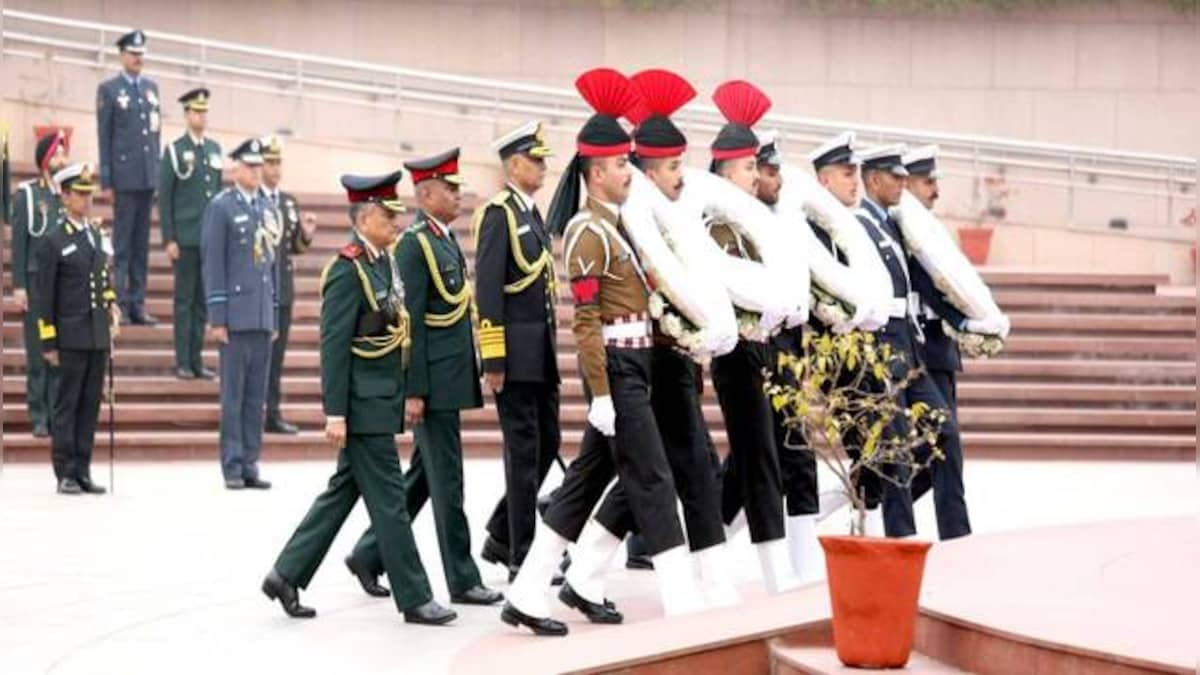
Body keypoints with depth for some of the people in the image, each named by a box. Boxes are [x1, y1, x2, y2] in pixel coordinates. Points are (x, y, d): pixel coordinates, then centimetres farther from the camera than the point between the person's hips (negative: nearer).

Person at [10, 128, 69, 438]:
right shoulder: (27, 194, -2)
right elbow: (18, 242, -2)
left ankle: (59, 414, 9)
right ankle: (39, 417, 7)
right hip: (37, 282, -3)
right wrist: (19, 286, -7)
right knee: (38, 354, 1)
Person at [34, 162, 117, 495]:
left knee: (90, 405, 6)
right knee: (67, 405, -2)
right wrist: (48, 342, -9)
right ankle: (66, 474, 2)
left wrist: (111, 305, 6)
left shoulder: (99, 237, 14)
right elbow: (45, 296, -6)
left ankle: (83, 471, 10)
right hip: (71, 337, -5)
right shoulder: (53, 241, -4)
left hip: (99, 336, 6)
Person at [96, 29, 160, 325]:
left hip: (149, 175, 5)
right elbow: (104, 137, -3)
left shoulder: (151, 87, 15)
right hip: (124, 175, -5)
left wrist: (159, 171, 10)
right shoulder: (109, 90, -1)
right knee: (122, 243, -4)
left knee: (142, 243, 8)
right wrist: (106, 179, -7)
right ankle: (119, 303, -1)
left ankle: (138, 303, 11)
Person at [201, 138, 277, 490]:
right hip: (236, 315, -6)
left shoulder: (266, 210, 15)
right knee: (233, 393, -3)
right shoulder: (221, 207, -4)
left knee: (257, 395, 6)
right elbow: (213, 264, -8)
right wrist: (217, 318, -12)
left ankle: (250, 464, 10)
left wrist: (274, 314, 15)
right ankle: (233, 466, 1)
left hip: (263, 317, 6)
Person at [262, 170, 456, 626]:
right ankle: (414, 598, 3)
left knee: (344, 491, 14)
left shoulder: (385, 262, 12)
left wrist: (406, 397, 17)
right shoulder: (347, 270, -16)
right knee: (388, 500, -3)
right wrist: (334, 413, -19)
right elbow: (334, 346, -18)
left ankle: (287, 575, 22)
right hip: (363, 405, -10)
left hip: (381, 403, 10)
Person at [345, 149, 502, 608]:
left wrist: (472, 377, 18)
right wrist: (413, 392, -19)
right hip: (434, 385, -10)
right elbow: (410, 322, -17)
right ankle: (462, 580, 4)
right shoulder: (415, 244, -14)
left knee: (423, 478, 16)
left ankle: (369, 554, 25)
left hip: (451, 382, 10)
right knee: (447, 483, -2)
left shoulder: (446, 240, 15)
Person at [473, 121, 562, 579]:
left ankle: (501, 539, 24)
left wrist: (550, 348, 18)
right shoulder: (499, 214, -12)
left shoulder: (533, 214, 15)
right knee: (523, 450, -4)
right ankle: (521, 560, 3)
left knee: (547, 442, 13)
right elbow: (487, 290, -17)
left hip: (542, 352, 9)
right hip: (516, 352, -9)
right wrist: (493, 359, -19)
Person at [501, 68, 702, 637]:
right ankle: (685, 606, -4)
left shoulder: (615, 223, 14)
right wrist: (601, 395, -19)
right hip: (617, 368, -9)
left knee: (590, 476, 11)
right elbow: (586, 320, -17)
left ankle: (526, 595, 15)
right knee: (653, 481, -7)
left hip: (631, 366, 9)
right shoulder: (589, 232, -14)